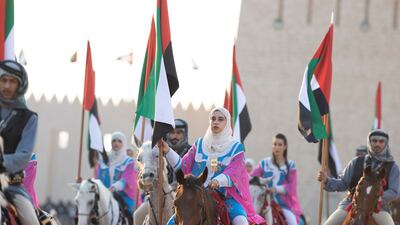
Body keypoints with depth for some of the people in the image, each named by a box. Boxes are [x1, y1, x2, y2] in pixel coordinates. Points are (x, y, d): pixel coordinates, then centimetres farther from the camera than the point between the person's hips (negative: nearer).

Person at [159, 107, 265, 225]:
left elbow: (232, 174, -10)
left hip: (226, 196, -3)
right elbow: (183, 166, 8)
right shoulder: (199, 144, 13)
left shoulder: (236, 147, 3)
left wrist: (218, 181, -31)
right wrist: (167, 151, -6)